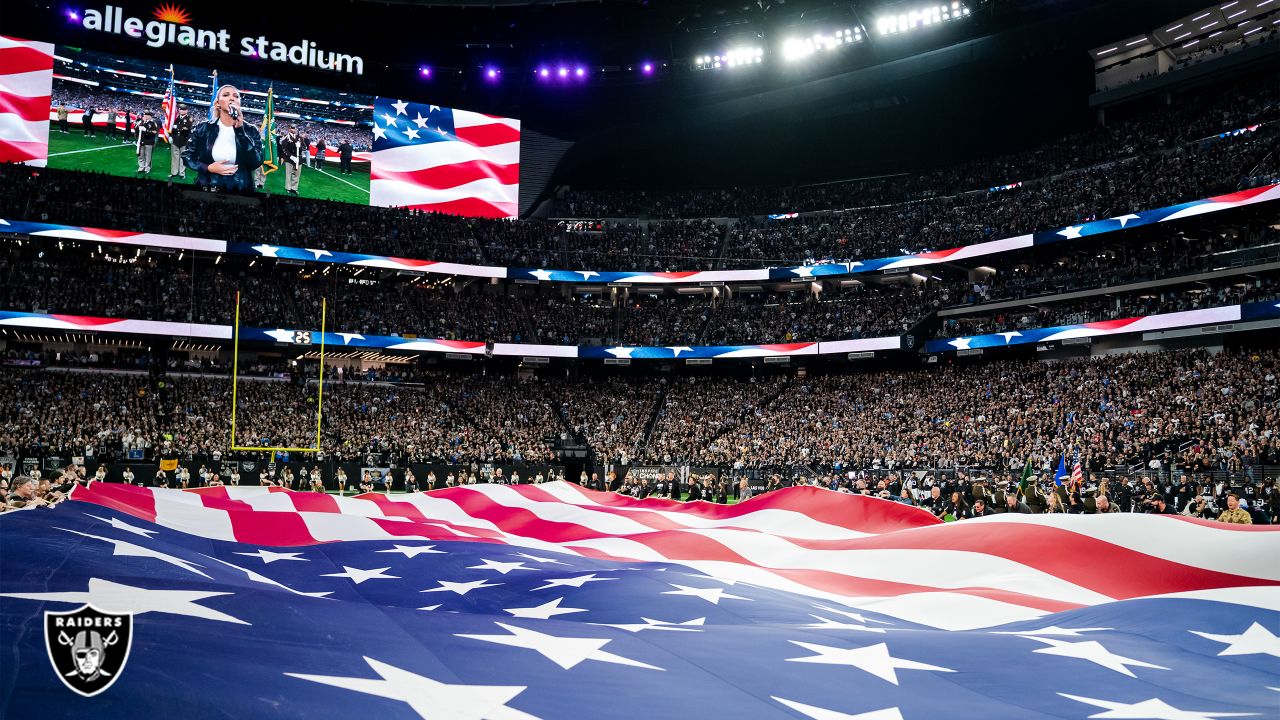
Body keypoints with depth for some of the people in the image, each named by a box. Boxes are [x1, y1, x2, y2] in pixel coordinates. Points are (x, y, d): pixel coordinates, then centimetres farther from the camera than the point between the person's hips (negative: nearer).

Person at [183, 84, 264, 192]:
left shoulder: (251, 131, -2)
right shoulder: (203, 128, 0)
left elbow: (256, 163, -17)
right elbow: (187, 156, 6)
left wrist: (239, 129, -20)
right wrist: (208, 168, -12)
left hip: (240, 191, 0)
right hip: (207, 190, 0)